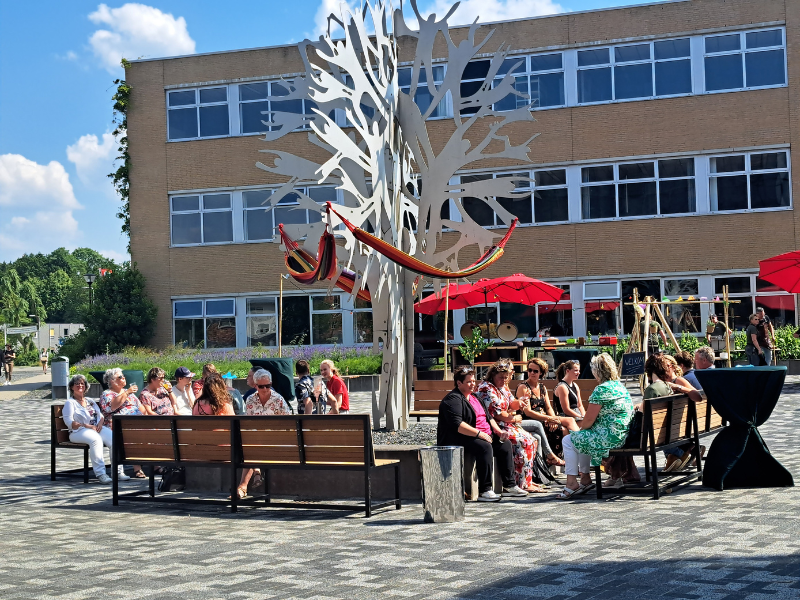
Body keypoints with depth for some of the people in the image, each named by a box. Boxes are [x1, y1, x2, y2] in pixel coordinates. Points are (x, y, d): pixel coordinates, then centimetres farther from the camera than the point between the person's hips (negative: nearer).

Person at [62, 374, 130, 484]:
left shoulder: (91, 401, 27)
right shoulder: (70, 403, 8)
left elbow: (101, 415, 23)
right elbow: (69, 422, -5)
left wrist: (100, 423, -2)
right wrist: (87, 426, -15)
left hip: (97, 428, 6)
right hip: (78, 432, -5)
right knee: (96, 439, -39)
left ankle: (118, 471, -27)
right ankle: (100, 473, -42)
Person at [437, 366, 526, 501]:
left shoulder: (475, 398, 21)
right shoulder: (453, 399, -11)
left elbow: (488, 417, 26)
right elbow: (457, 425, -22)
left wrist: (498, 431, 8)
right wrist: (479, 434, -24)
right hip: (459, 439, -10)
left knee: (505, 444, -4)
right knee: (485, 447, -33)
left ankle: (509, 486, -2)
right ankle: (484, 491, -33)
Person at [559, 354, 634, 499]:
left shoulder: (602, 389, -17)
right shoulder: (619, 385, 13)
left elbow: (589, 420, -15)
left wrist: (581, 428, 5)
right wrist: (583, 427, 20)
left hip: (609, 438, -10)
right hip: (622, 436, 10)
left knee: (568, 441, 3)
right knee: (583, 438, 29)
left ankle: (572, 482, 6)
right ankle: (585, 478, 29)